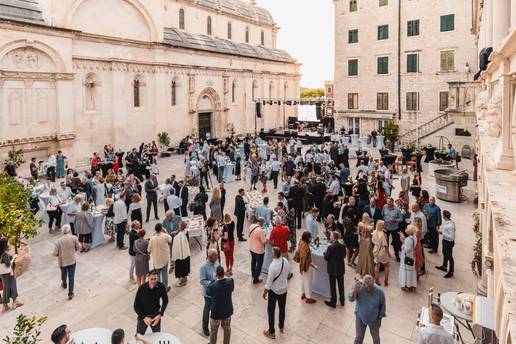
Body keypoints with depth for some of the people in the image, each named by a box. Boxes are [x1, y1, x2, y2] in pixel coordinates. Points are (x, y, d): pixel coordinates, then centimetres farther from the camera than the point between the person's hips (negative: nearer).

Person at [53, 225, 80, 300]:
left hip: (62, 261, 1)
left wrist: (60, 254, 5)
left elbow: (55, 253, -16)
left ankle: (64, 285, 54)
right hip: (72, 261, -1)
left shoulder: (58, 241, -18)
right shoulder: (74, 238, -17)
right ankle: (70, 293, 13)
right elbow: (78, 247, -6)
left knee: (64, 274, 27)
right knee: (71, 277, 9)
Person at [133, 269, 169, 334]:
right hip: (143, 316, -1)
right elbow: (136, 306, -15)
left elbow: (165, 300, -4)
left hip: (155, 316, 1)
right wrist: (144, 318, -21)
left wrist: (160, 315, -10)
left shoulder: (161, 286, -21)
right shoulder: (142, 288, -26)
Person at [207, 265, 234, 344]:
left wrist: (214, 280, -6)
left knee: (214, 331, 23)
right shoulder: (230, 281, -23)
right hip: (228, 311, 3)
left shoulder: (213, 286, -31)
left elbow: (208, 292, -7)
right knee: (227, 329, 28)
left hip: (216, 312, -3)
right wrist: (224, 276, 5)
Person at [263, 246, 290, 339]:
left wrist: (265, 292, -9)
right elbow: (289, 273, 5)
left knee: (271, 311, 14)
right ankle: (281, 327, 45)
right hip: (284, 289, 6)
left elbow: (269, 282, -23)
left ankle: (271, 332, 27)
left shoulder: (273, 266, -32)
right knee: (282, 308, 25)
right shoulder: (285, 260, -14)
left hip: (274, 290, -6)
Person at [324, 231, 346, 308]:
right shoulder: (343, 246, -9)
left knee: (332, 286, 10)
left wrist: (325, 253, 2)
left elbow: (326, 258, -15)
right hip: (341, 269, 5)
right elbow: (344, 256, 4)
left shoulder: (330, 247, -25)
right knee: (341, 285, 19)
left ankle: (333, 302, 22)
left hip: (332, 269, -5)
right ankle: (342, 300, 34)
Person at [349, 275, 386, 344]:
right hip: (360, 318, 0)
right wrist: (356, 289, -50)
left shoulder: (379, 291, -24)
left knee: (376, 338, 24)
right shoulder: (359, 287, -25)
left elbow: (382, 305, -7)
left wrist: (380, 318, 2)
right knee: (358, 338, 17)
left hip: (374, 319, 1)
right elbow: (351, 299, -34)